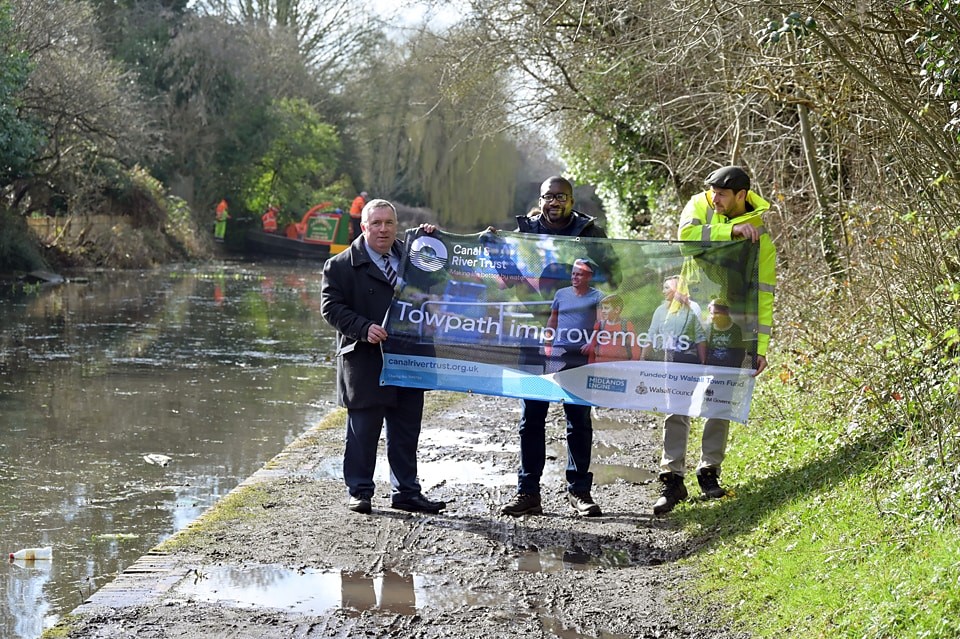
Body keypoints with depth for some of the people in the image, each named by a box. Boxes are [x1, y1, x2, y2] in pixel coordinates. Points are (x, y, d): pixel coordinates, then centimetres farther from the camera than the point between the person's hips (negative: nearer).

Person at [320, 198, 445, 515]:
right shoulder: (341, 265, -3)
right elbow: (331, 307, -7)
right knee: (363, 431, 1)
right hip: (365, 362, -5)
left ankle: (405, 491, 19)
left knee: (406, 432, 10)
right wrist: (364, 329, -20)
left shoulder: (411, 256, 13)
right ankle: (358, 491, 12)